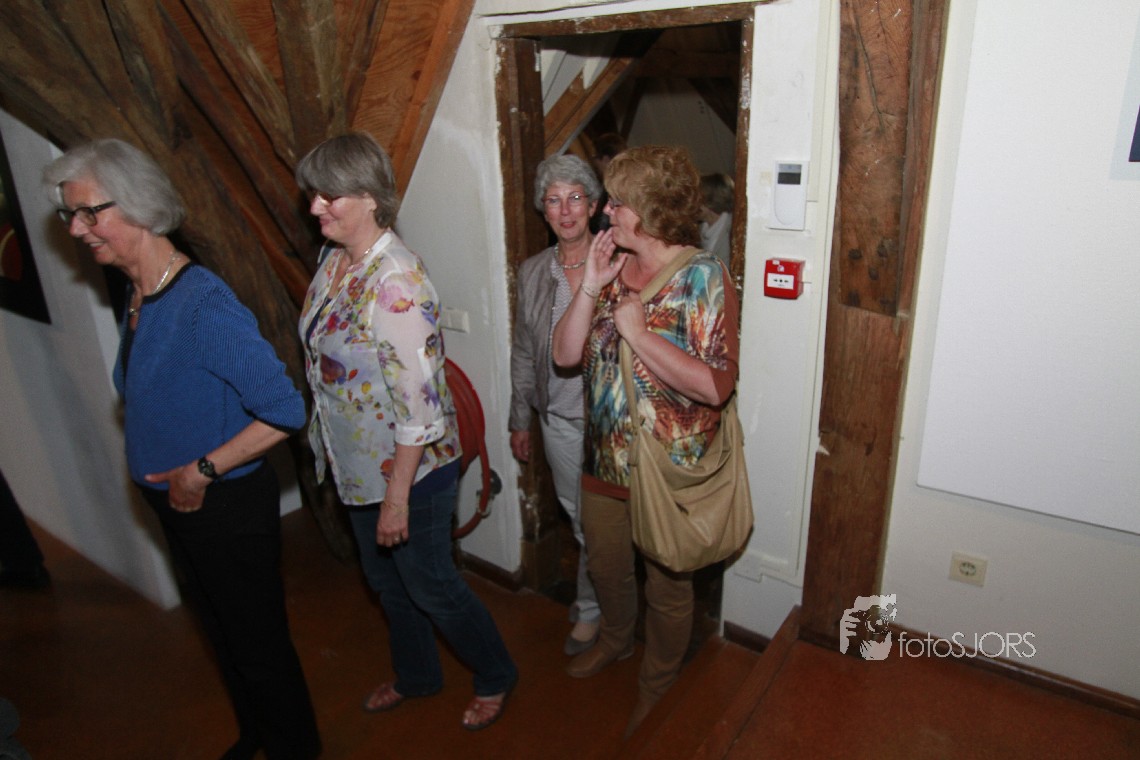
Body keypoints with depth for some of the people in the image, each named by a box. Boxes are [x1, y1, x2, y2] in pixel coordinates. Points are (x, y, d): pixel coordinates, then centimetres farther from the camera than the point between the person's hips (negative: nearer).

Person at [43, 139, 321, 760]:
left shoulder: (204, 303, -26)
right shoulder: (134, 294, 2)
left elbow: (284, 411, -29)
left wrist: (202, 471, -21)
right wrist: (161, 477, 4)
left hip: (227, 506, -9)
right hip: (175, 503, 9)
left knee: (260, 644, 11)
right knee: (221, 633, 26)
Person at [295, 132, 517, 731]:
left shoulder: (396, 282, -28)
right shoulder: (334, 260, 1)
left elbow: (418, 401, -27)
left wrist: (397, 495, -22)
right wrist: (326, 444, 18)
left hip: (410, 468, -9)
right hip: (357, 463, 9)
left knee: (429, 584, 10)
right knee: (383, 577, 24)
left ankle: (495, 677, 37)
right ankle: (416, 675, 49)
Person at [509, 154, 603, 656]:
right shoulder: (532, 272, 2)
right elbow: (523, 352, 8)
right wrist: (519, 420, 12)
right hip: (559, 417, 4)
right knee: (580, 519, 17)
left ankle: (590, 610, 32)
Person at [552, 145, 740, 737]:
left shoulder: (702, 276, -18)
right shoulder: (612, 266, 0)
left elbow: (714, 387, -26)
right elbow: (564, 354, -3)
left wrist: (639, 332, -26)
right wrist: (591, 286, -15)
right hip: (603, 459, 6)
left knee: (666, 584, 17)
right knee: (605, 566, 26)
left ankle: (657, 679, 43)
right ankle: (615, 638, 56)